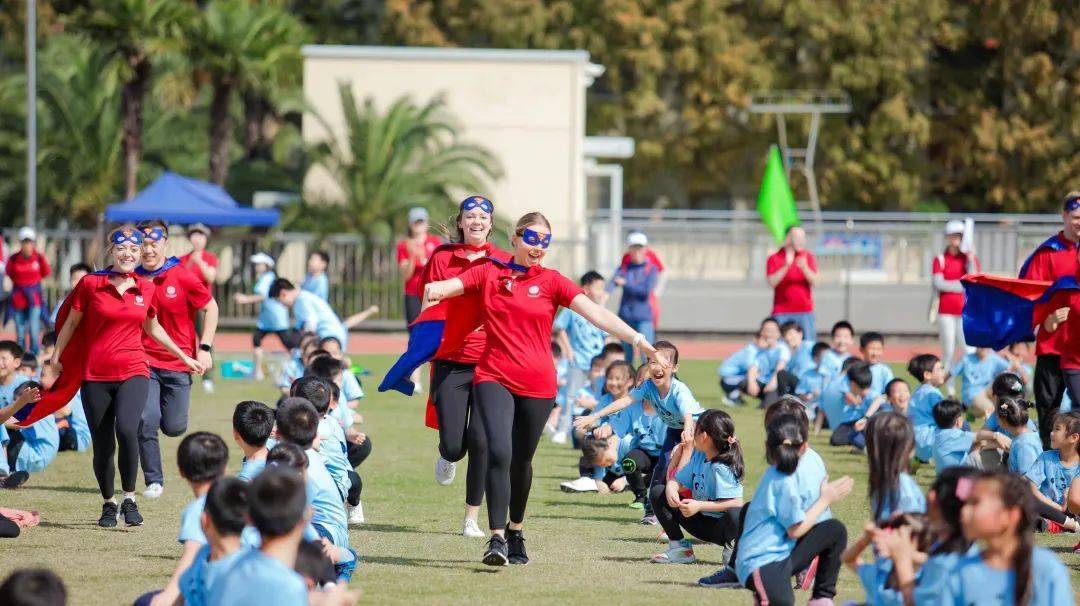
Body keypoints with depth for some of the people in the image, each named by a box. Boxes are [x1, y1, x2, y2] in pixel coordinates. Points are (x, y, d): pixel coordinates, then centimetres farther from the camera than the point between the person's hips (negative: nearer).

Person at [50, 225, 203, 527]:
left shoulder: (145, 289, 6)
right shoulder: (91, 284, -2)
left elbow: (153, 328, 21)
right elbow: (71, 321, 10)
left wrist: (185, 358, 25)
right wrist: (57, 354, 5)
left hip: (133, 372, 0)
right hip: (95, 375, 0)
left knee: (127, 430, -25)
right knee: (102, 447, 4)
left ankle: (129, 499, -11)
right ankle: (108, 504, 26)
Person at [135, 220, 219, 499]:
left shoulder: (182, 277, -8)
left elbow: (210, 307, 2)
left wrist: (205, 347, -4)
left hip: (178, 362, -1)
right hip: (144, 362, 1)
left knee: (174, 427, 3)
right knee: (146, 422, -13)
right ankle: (154, 481, 1)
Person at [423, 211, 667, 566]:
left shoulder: (552, 282, 3)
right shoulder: (489, 274, 6)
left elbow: (596, 314, -6)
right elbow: (447, 287, -3)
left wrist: (638, 341, -17)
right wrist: (433, 289, -29)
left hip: (537, 386, 1)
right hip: (493, 378, -1)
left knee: (521, 460, 10)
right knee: (499, 453, -18)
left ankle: (516, 533, 32)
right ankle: (497, 538, -16)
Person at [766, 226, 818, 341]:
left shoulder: (808, 257, 8)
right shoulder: (774, 259, 3)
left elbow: (814, 281, 0)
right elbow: (772, 282, -8)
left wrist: (804, 268, -18)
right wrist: (786, 266, -18)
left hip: (805, 310, 1)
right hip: (782, 313, -1)